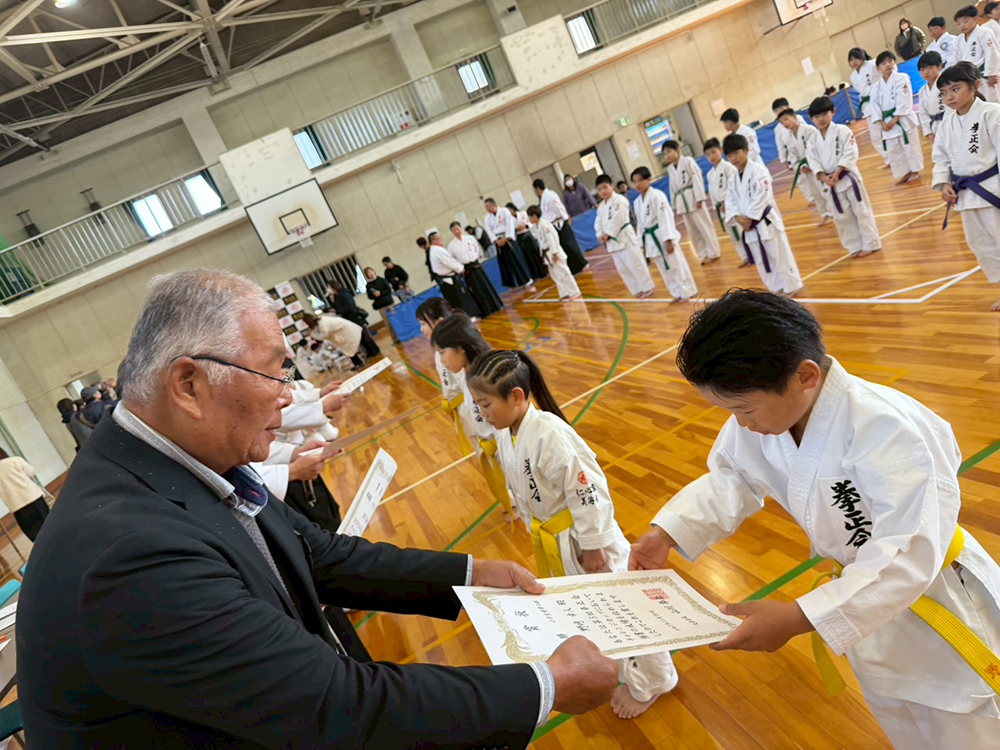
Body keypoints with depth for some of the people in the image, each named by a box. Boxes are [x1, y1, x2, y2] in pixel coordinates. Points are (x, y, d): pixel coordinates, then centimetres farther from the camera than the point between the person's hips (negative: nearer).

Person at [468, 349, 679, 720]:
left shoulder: (549, 434, -31)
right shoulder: (505, 436, -3)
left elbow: (586, 490, -27)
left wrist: (593, 545, -21)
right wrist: (535, 530, 17)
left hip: (582, 536, -9)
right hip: (550, 543, 9)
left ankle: (649, 682, 34)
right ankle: (616, 665, 52)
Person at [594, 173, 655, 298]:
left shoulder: (619, 200, -13)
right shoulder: (601, 206, 14)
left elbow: (617, 219, -22)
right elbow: (598, 222, 13)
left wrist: (608, 234, -18)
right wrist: (601, 235, -4)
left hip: (624, 237, -9)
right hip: (612, 241, 9)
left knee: (635, 264, -6)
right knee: (622, 268, 13)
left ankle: (647, 287, 7)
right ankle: (637, 290, 24)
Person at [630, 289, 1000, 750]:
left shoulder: (884, 429, -38)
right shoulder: (760, 420, -16)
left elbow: (908, 555, -38)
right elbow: (730, 480, -1)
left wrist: (797, 619, -42)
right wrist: (665, 533, -15)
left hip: (934, 600, -6)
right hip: (864, 596, 6)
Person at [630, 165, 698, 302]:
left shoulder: (656, 196, -15)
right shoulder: (637, 201, 8)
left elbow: (666, 218, -20)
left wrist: (668, 240, -25)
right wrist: (641, 243, 13)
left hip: (663, 236, -7)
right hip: (651, 239, 8)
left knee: (676, 264, 1)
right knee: (665, 268, 15)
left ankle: (687, 292, 15)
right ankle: (678, 293, 27)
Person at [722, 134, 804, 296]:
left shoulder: (758, 170, -12)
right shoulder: (733, 178, 10)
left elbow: (761, 197, -19)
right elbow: (730, 201, 5)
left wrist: (749, 219, -19)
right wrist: (738, 218, -12)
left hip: (765, 222, -7)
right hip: (748, 226, 7)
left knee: (779, 255, 0)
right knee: (761, 259, 14)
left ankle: (791, 287, 14)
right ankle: (777, 288, 29)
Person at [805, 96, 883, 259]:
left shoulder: (842, 131, -8)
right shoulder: (813, 140, 5)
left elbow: (849, 154, -13)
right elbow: (813, 161, -1)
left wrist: (837, 174, -20)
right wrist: (824, 178, -15)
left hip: (848, 177, -4)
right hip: (830, 184, 4)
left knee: (861, 211, 1)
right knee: (842, 217, 10)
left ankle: (871, 244, 14)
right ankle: (856, 247, 23)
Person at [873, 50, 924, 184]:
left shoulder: (901, 78, -6)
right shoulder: (877, 86, 7)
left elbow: (904, 101, -12)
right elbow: (875, 105, 6)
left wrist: (894, 120, -17)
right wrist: (882, 123, -6)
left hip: (903, 119, -5)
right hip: (887, 122, 5)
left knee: (910, 146, 0)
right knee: (893, 150, 10)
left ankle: (915, 171, 13)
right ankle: (904, 173, 23)